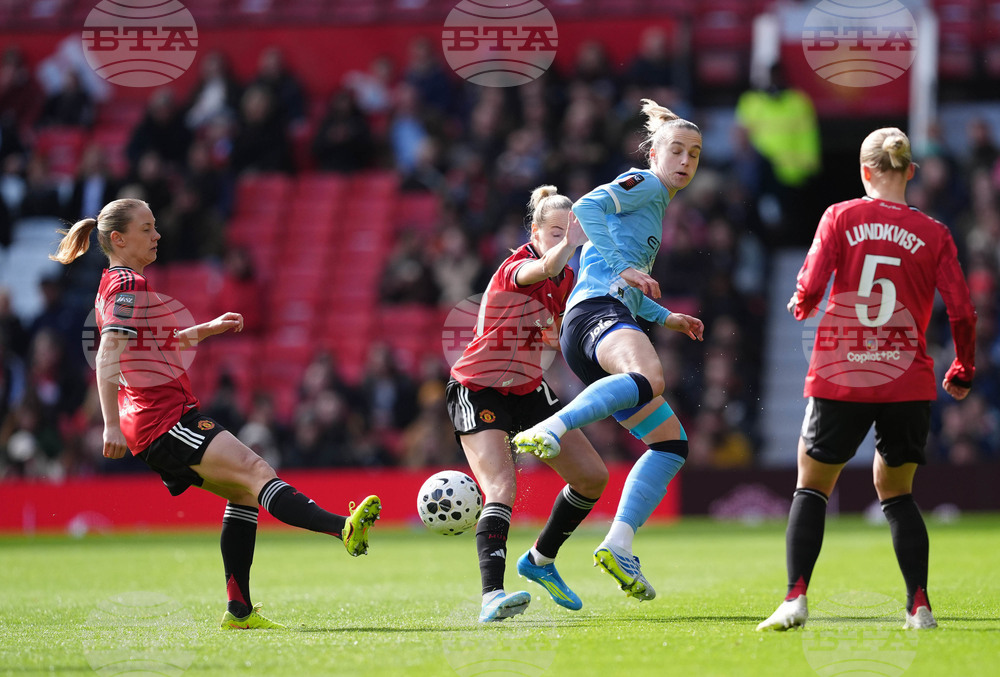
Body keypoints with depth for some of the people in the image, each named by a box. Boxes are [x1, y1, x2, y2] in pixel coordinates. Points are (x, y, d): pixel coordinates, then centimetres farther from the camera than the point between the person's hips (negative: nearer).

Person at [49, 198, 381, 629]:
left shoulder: (115, 284, 21)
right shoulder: (129, 285, -10)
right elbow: (108, 356, -22)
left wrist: (208, 329, 27)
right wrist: (112, 424, -28)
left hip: (155, 425, 10)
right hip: (164, 420, -10)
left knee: (243, 491, 11)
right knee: (254, 471, -23)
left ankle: (239, 610, 6)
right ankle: (344, 529, -40)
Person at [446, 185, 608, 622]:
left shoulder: (565, 278, 4)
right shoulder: (515, 268, -22)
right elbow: (544, 269, -47)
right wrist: (570, 243, -67)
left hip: (527, 390, 8)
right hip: (479, 391, -8)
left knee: (592, 477, 7)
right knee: (502, 488, -27)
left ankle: (540, 559, 26)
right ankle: (491, 595, -37)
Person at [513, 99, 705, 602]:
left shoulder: (655, 207, 34)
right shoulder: (643, 185, 6)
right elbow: (587, 207, -14)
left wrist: (666, 318, 38)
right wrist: (621, 268, -19)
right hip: (596, 311, -10)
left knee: (671, 442, 0)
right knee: (649, 378, -42)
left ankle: (618, 546, -10)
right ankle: (549, 430, -55)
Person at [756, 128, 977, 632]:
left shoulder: (840, 217, -2)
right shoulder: (934, 235, 1)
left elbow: (809, 291, -8)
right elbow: (962, 314, -2)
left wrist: (801, 305, 16)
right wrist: (963, 372, 15)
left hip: (840, 380, -1)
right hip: (909, 382, 1)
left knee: (812, 487, 11)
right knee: (897, 494, 16)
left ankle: (795, 598, -4)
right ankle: (919, 606, 6)